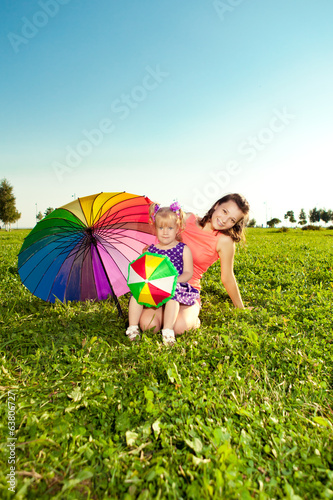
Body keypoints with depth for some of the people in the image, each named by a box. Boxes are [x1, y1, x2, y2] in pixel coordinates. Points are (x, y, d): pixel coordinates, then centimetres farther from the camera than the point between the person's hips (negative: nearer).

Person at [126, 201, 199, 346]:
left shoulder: (183, 249, 5)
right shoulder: (151, 250, 12)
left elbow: (188, 273, 0)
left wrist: (175, 279, -20)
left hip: (174, 287, -3)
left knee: (173, 292, -35)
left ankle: (167, 331, -32)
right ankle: (132, 327, -17)